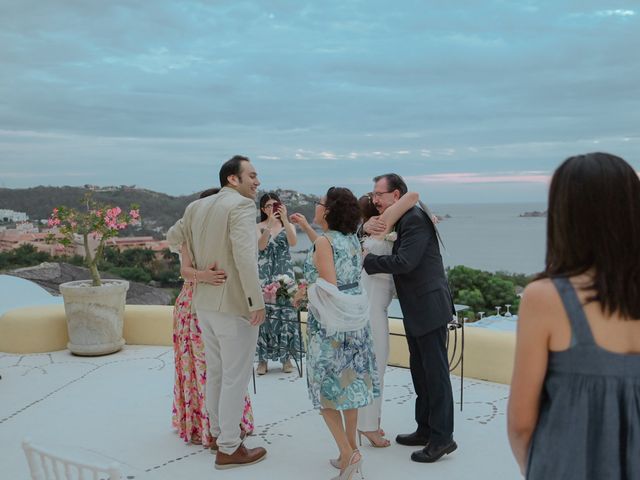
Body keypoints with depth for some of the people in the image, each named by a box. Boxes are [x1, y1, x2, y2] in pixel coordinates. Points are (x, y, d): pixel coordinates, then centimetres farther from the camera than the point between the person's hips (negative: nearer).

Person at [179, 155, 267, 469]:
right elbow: (244, 255, -26)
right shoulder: (242, 205, -16)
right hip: (234, 304, -8)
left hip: (205, 302, 8)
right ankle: (229, 449, 11)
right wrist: (257, 301, -23)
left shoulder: (196, 207, 8)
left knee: (215, 371, 21)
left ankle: (218, 431, 36)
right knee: (235, 377, 3)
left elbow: (185, 247, 10)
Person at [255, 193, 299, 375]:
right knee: (264, 313, -4)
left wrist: (284, 220, -23)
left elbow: (293, 242, -14)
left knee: (286, 313, -2)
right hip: (264, 274, -1)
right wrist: (270, 225, -25)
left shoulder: (288, 225, 7)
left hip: (284, 273, 1)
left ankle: (287, 357, 5)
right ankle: (263, 359, 2)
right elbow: (260, 246, -15)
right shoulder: (259, 227, 5)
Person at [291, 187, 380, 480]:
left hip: (330, 322, -7)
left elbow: (328, 287, -21)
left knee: (326, 387, 3)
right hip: (355, 319, 7)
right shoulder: (351, 239, 7)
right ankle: (351, 449, 22)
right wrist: (307, 229, 31)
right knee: (349, 383, 14)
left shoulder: (324, 241, -16)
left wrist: (304, 291, -3)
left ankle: (348, 453, -2)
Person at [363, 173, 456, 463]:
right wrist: (368, 229, -3)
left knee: (435, 372, -2)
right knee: (420, 372, 16)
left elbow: (404, 262, -25)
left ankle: (442, 438, 7)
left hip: (429, 308, -10)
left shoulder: (416, 219, -17)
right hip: (415, 310, 10)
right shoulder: (400, 221, 14)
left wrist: (367, 260, -16)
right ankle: (425, 429, 27)